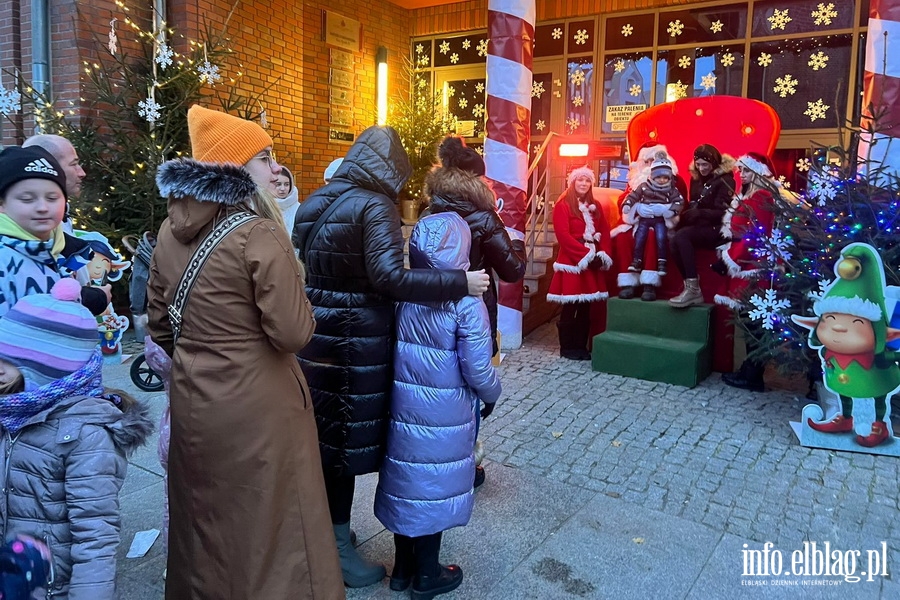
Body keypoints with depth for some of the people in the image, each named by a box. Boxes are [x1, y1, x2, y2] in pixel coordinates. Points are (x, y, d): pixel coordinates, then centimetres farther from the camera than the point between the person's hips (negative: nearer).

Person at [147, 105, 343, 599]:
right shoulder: (260, 235, -19)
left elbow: (159, 324, 11)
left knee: (203, 522, 24)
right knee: (265, 524, 10)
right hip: (256, 404, -7)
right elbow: (293, 334, -21)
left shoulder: (170, 231, 3)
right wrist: (298, 300, -2)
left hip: (192, 398, 7)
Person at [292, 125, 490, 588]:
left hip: (315, 333, 8)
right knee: (344, 441, 4)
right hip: (356, 340, -7)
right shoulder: (375, 205, -14)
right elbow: (389, 277, -25)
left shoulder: (314, 202, 11)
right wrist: (460, 282, -22)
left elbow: (310, 265, 15)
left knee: (319, 434, 18)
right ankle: (337, 549, 19)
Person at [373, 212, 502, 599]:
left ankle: (403, 566, 36)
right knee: (433, 485, 12)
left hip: (402, 406, 4)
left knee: (407, 479, 19)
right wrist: (492, 395, 5)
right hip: (443, 414, -4)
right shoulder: (466, 302, -18)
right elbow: (478, 371, -15)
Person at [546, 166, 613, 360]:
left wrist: (604, 255, -4)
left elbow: (604, 232, 12)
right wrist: (586, 254, -16)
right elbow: (563, 235, -12)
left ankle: (581, 346, 15)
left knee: (586, 308, 7)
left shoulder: (595, 206, 17)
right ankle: (567, 348, 7)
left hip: (592, 263, 6)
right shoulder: (563, 205, -2)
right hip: (571, 262, -6)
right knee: (570, 308, -2)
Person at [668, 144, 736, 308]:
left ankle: (693, 289, -32)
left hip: (717, 229, -6)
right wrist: (687, 215, -2)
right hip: (701, 226, 6)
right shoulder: (696, 178, 14)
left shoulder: (725, 180, -5)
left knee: (681, 237, -31)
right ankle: (691, 288, -26)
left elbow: (723, 212, -13)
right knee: (676, 238, -26)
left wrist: (700, 213, -26)